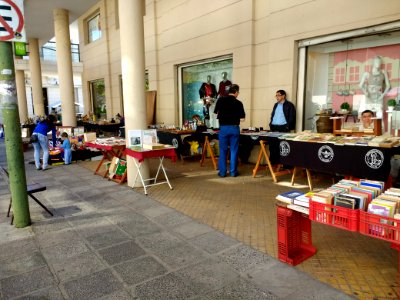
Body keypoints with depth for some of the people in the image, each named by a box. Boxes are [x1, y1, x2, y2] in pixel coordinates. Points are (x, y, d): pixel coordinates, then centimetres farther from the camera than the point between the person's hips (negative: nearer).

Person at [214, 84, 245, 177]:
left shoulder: (221, 100, -1)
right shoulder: (238, 103, -3)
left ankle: (222, 172, 11)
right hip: (234, 128, 0)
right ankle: (233, 172, 11)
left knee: (223, 151, 7)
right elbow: (242, 119, -2)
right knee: (234, 151, 7)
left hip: (223, 128, 1)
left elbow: (216, 114, 3)